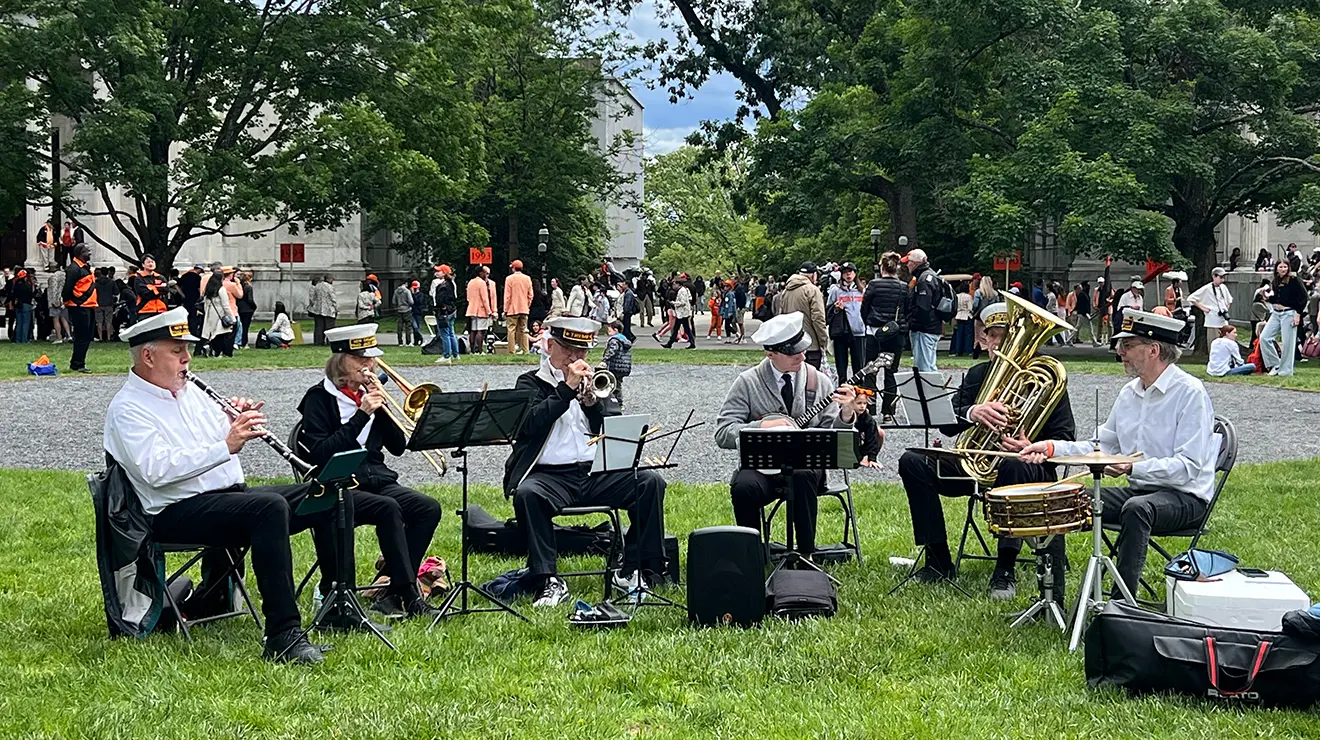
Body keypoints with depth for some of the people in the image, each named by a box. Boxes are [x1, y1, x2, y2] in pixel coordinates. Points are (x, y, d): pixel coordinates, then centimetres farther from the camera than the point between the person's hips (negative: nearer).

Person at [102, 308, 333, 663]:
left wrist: (241, 423, 2)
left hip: (232, 495, 8)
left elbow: (229, 439, 25)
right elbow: (157, 470, -23)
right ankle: (283, 637, -37)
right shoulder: (127, 408, -7)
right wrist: (226, 446, -27)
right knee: (270, 507, -35)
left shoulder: (188, 390, 18)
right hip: (180, 513, -8)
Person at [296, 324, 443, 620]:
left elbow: (398, 446, 9)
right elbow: (321, 454, -16)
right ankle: (409, 595, -29)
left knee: (428, 507, -18)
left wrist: (382, 406, -5)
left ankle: (393, 594, -16)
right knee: (388, 508, -33)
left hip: (377, 479, 6)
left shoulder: (368, 393, 14)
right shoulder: (319, 398, -2)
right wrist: (361, 414, -19)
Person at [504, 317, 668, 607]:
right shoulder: (531, 382, 9)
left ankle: (633, 572, -13)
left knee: (651, 482, -18)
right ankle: (550, 581, -27)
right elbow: (531, 424, -12)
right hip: (550, 474, -4)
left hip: (598, 472, 4)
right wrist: (567, 388, -13)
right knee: (526, 493, -35)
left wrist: (591, 401, -7)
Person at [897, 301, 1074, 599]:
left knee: (1013, 464, -41)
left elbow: (1065, 439, -6)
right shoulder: (977, 374, 11)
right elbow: (947, 425, -2)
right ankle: (939, 562, -11)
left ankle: (1005, 570, -33)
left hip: (1025, 467, -5)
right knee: (912, 462, -14)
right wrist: (972, 413, -25)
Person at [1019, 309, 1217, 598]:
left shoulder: (1190, 392, -14)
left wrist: (1136, 467, -33)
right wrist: (1052, 447, 3)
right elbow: (1103, 445, 18)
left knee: (1137, 508, -39)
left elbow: (1188, 466, -20)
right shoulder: (1129, 393, 11)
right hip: (1137, 491, 8)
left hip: (1186, 497, -8)